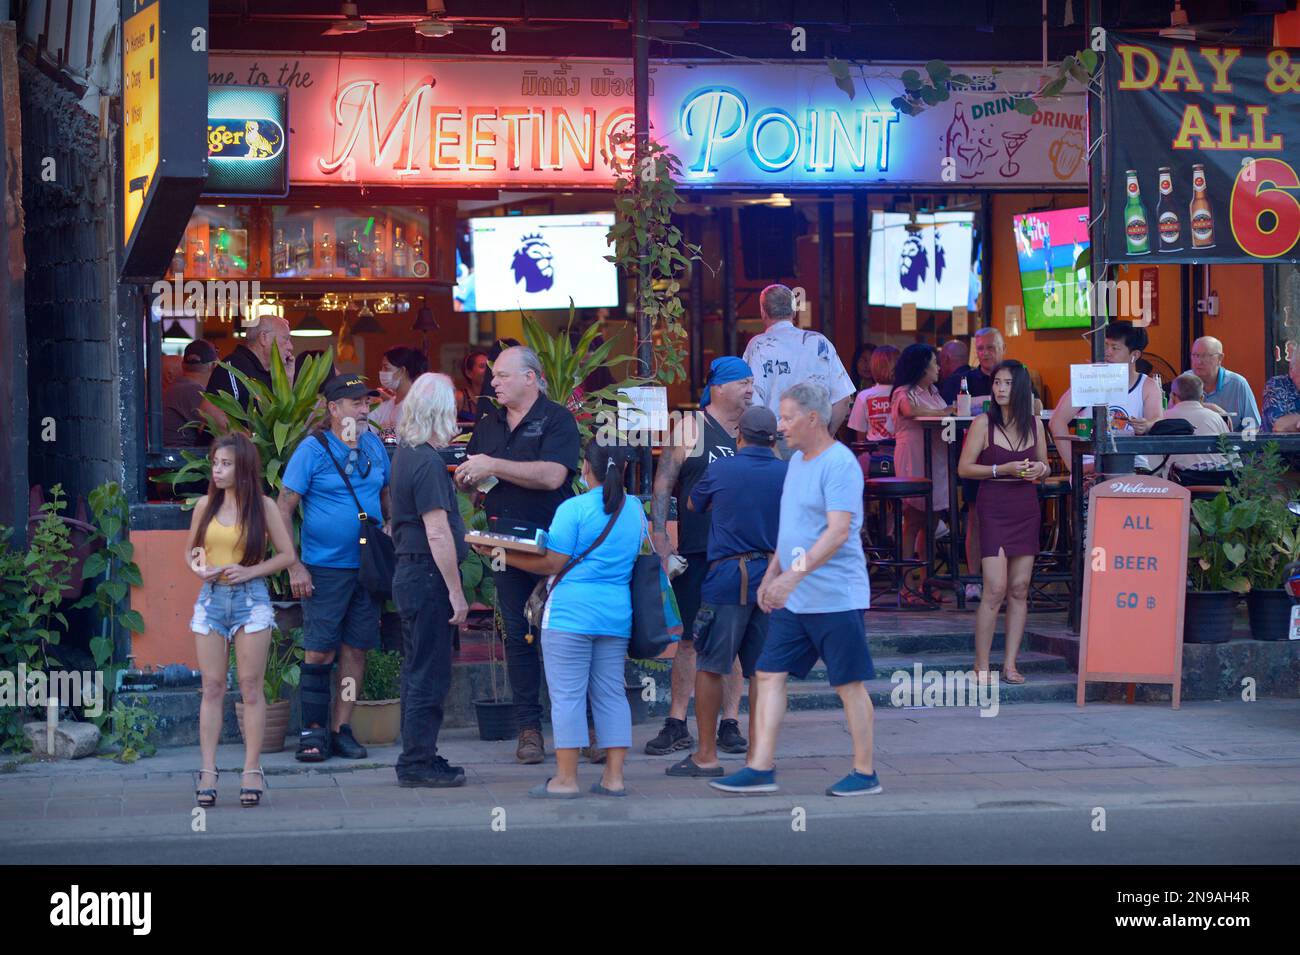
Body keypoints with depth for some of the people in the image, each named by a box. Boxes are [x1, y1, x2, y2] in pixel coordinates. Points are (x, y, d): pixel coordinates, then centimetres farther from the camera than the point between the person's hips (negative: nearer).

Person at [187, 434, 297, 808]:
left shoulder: (263, 506, 0)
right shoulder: (205, 505, 8)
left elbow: (288, 554, 1)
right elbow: (190, 550, 16)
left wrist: (250, 571, -12)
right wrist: (197, 567, -6)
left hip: (250, 598, -2)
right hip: (211, 598, 2)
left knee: (251, 687, 0)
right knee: (212, 688, 2)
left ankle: (252, 770, 4)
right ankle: (207, 771, 2)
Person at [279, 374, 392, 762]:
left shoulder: (374, 446, 7)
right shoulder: (313, 449, -8)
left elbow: (387, 497, 18)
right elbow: (284, 508, -8)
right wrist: (294, 566, -13)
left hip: (368, 566, 5)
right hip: (325, 569, -5)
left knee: (356, 649, 7)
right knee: (320, 651, -2)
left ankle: (341, 727, 15)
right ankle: (313, 730, 8)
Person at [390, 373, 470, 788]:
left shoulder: (405, 453, 12)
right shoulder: (428, 463, -18)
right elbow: (437, 533, -22)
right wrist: (456, 593, -19)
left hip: (409, 573, 10)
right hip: (428, 576, -10)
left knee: (418, 671, 15)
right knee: (429, 675, -3)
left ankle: (417, 757, 22)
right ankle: (418, 764, 2)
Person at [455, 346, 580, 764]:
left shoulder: (557, 419, -4)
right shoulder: (488, 424, 15)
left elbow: (552, 476, -19)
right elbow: (472, 480, 23)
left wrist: (492, 466, -17)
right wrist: (465, 476, -1)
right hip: (506, 541, 5)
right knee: (518, 634, 5)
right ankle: (529, 726, 9)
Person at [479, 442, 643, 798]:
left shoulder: (574, 509, -10)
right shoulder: (636, 510, 8)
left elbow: (552, 564, -11)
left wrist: (500, 554, -3)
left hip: (571, 613, -6)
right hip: (617, 615, 6)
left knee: (567, 694, -1)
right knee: (611, 693, 10)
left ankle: (566, 778, 0)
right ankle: (614, 776, 9)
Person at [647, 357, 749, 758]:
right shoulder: (690, 430, 0)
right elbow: (662, 488, -1)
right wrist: (661, 544, -9)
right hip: (696, 553, -3)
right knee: (689, 638, 1)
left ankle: (730, 724, 11)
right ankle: (677, 725, 8)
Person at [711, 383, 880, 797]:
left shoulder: (840, 464, -15)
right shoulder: (797, 460, 14)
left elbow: (838, 532, -24)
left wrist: (794, 573, -30)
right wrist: (770, 575, 20)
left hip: (836, 598, -9)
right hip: (792, 599, 9)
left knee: (850, 684, 0)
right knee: (769, 674, 4)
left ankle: (865, 773, 10)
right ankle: (761, 768, 6)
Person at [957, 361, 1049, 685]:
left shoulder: (1034, 424, 8)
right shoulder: (984, 423, -4)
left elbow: (1045, 466, 19)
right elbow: (964, 468, -6)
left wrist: (1039, 469, -4)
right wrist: (1003, 470, -16)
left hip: (1027, 509, 4)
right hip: (994, 509, -4)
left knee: (1020, 590, 5)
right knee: (995, 589, -11)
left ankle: (1010, 664, 11)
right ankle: (981, 665, -2)